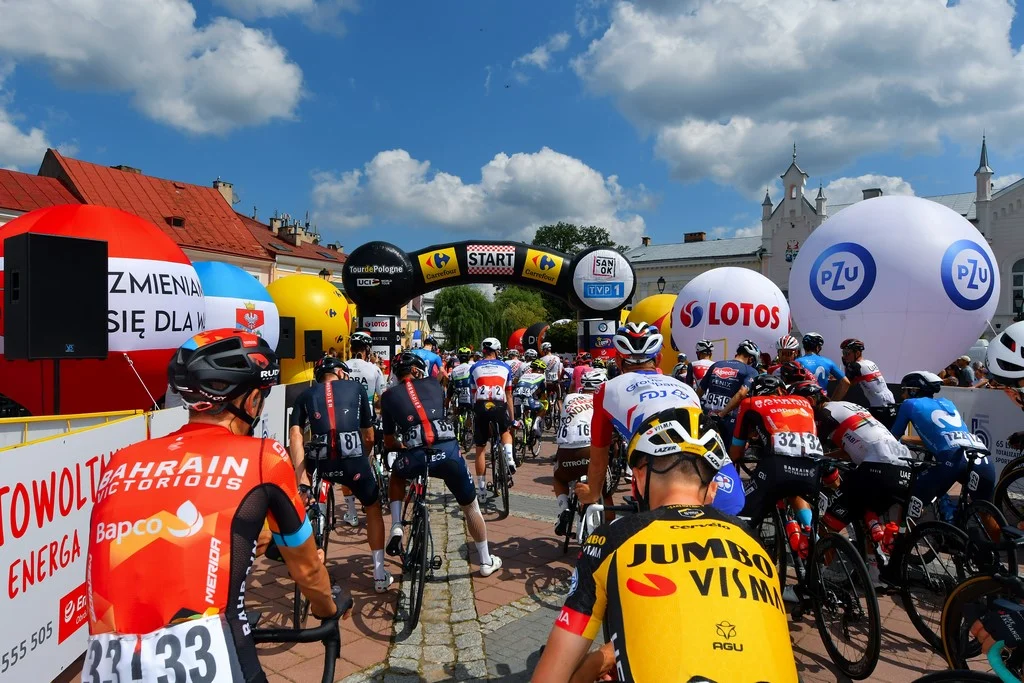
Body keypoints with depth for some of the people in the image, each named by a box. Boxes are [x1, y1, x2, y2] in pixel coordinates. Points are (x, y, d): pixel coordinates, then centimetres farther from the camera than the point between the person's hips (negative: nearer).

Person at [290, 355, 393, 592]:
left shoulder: (305, 396, 16)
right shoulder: (356, 388, 16)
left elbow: (295, 435, -1)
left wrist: (301, 479, -6)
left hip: (321, 464, 0)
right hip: (355, 462, 0)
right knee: (373, 508, 25)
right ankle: (380, 574, 25)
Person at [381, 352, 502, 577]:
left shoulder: (389, 396, 17)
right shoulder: (433, 384, 21)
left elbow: (389, 441, 22)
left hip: (415, 456, -1)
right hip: (448, 450, 1)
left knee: (396, 476, 37)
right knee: (470, 506, 23)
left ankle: (396, 527, 20)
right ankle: (486, 562, 35)